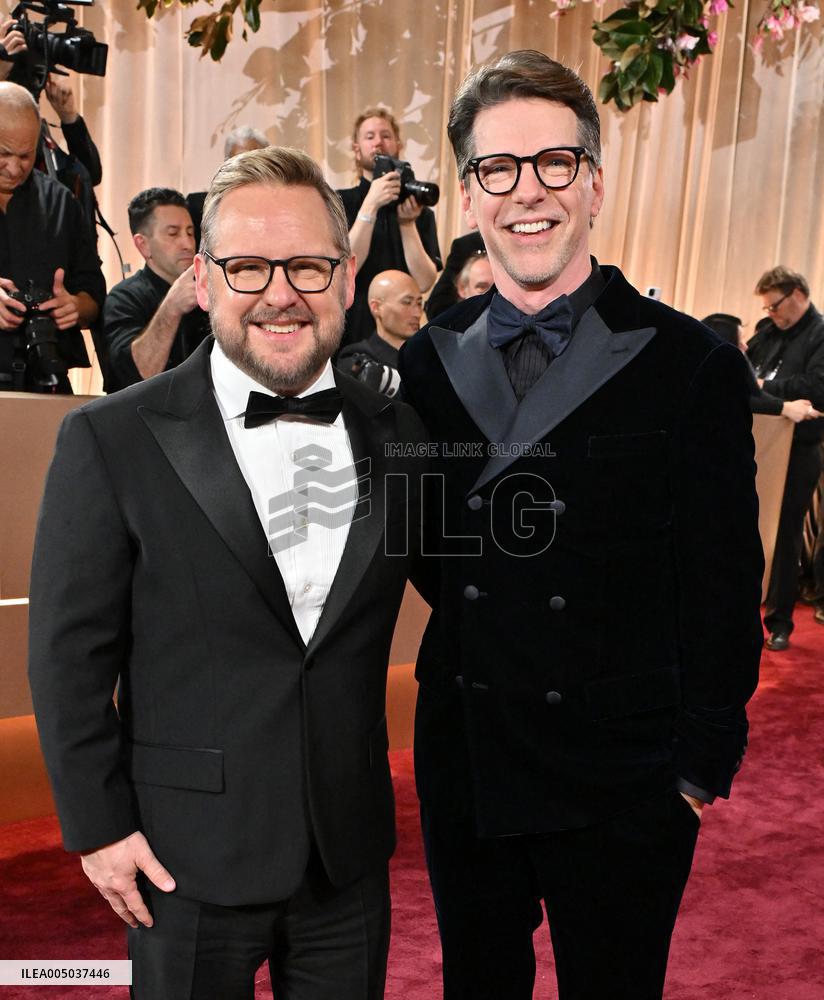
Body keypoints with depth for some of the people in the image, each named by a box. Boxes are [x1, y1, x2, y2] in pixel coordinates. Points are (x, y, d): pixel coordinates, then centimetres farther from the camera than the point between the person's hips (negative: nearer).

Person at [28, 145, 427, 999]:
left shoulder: (394, 435, -1)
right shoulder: (111, 440, -11)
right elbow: (70, 654, -8)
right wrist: (99, 827, -6)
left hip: (352, 856, 3)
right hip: (191, 863, -3)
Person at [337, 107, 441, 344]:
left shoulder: (421, 212, 8)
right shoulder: (339, 202, 2)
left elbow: (424, 282, -4)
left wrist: (407, 223, -14)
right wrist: (370, 206, -17)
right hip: (352, 332, -2)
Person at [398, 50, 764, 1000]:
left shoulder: (690, 363, -9)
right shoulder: (427, 361, 2)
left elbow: (721, 587, -7)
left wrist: (702, 763, -7)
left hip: (622, 788, -3)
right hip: (461, 769, 4)